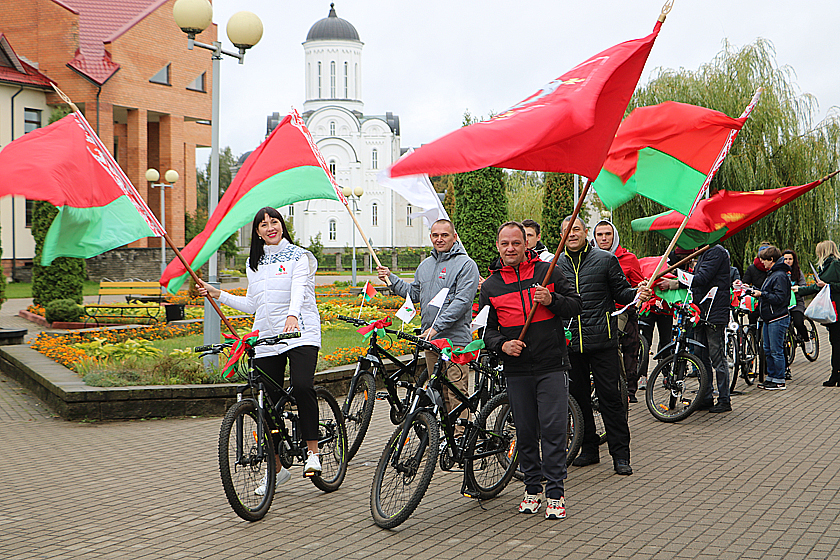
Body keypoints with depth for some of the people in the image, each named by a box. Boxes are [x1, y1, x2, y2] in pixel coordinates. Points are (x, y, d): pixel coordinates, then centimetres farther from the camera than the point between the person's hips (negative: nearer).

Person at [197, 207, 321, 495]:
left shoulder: (299, 256, 1)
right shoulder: (254, 264, 18)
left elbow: (298, 290, -17)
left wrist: (293, 315, -36)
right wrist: (218, 294, 17)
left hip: (300, 333, -5)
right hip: (266, 339, 5)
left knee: (302, 386, -27)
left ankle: (313, 451, -11)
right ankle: (277, 468, 18)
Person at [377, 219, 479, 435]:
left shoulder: (465, 264, -7)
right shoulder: (425, 265, 17)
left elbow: (462, 302, -16)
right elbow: (414, 293, 26)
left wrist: (437, 326, -21)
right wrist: (390, 278, 14)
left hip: (455, 338, -7)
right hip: (429, 339, 7)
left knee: (457, 392, -8)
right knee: (438, 392, 11)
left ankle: (459, 436, -4)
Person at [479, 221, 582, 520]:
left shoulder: (547, 271, 4)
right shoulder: (490, 285, 9)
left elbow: (575, 305, 6)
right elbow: (486, 328, 11)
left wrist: (552, 300, -13)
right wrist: (502, 344, -9)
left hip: (552, 366, -2)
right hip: (517, 370, 2)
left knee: (554, 429, -6)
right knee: (525, 433, 8)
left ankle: (555, 494, 3)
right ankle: (533, 489, 23)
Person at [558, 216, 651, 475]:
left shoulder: (605, 260, 4)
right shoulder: (555, 266, 11)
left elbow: (621, 293, 4)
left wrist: (637, 294, -15)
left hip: (601, 340, -3)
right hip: (569, 342, 3)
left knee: (610, 396, -3)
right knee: (578, 396, 9)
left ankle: (620, 455, 4)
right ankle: (589, 449, 23)